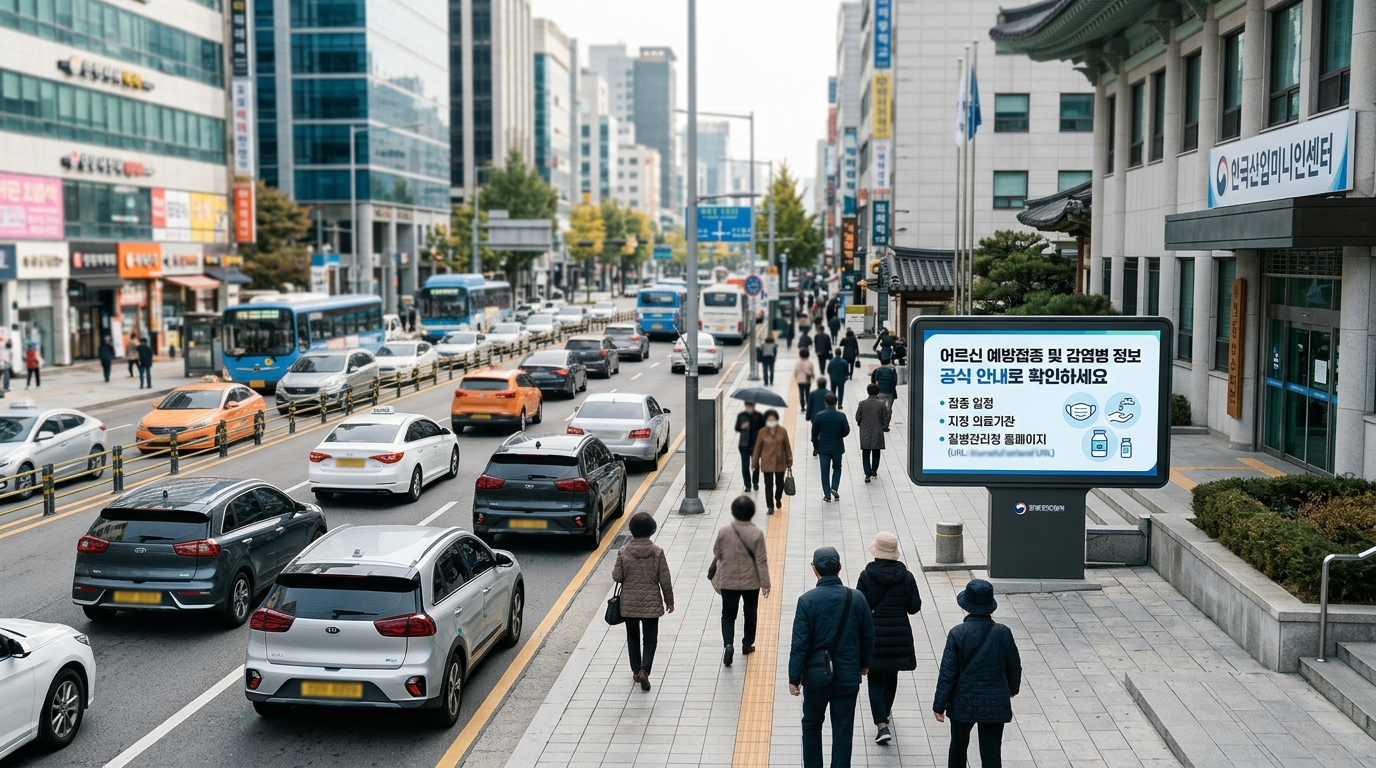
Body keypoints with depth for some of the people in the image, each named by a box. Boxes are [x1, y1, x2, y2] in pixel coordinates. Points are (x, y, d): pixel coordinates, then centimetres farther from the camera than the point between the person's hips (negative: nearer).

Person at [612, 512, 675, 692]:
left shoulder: (623, 552, -10)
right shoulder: (657, 552, -10)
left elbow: (617, 577, -7)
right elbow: (665, 580, -6)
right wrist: (669, 601, 6)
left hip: (629, 604, 1)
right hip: (651, 604, -1)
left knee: (633, 637, 18)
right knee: (650, 639, 8)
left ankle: (636, 671, 24)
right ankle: (644, 670, -10)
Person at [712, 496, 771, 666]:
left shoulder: (724, 531, -12)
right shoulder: (757, 534, -14)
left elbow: (717, 554, 0)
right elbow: (761, 561, -12)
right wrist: (765, 583, -5)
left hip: (728, 582, 0)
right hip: (751, 582, 0)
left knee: (728, 614, 9)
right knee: (750, 613, 20)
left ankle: (729, 644, -12)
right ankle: (747, 644, 31)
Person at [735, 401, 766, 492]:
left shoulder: (759, 416, -3)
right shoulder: (741, 415, 0)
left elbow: (763, 430, 1)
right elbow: (736, 429, 5)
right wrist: (742, 427, -17)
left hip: (756, 444, -1)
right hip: (744, 445, 1)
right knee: (745, 466, 0)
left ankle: (756, 483, 30)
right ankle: (747, 485, 12)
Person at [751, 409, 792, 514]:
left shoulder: (782, 431, -5)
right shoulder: (762, 432, -6)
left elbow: (787, 446, 3)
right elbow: (757, 448, 1)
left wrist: (789, 461, 5)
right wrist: (754, 463, 3)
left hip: (780, 462, 1)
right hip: (767, 463, -1)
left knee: (780, 484, 9)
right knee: (768, 485, 1)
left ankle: (778, 499, 39)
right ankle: (770, 506, 11)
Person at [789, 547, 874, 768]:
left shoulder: (807, 600, -13)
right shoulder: (857, 599, -6)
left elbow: (799, 643, -13)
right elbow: (868, 636, 5)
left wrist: (794, 678, -5)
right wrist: (864, 663, 21)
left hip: (816, 675, -1)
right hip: (848, 675, 1)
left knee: (811, 725, 19)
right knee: (843, 731, 8)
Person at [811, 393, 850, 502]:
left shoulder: (819, 416, -9)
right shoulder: (841, 416, -11)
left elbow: (814, 433, -3)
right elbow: (846, 431, -8)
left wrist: (815, 446, 10)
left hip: (823, 447, 0)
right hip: (837, 447, 0)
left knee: (825, 471, 8)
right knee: (837, 468, 20)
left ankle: (827, 495, 8)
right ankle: (834, 488, 3)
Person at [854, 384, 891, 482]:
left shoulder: (862, 403, -8)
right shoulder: (882, 404, -10)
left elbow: (857, 418, -2)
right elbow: (885, 417, -6)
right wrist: (885, 427, 10)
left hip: (865, 434, 0)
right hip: (877, 433, 0)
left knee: (866, 454, 6)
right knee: (876, 453, 16)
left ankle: (868, 474, -5)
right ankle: (874, 472, 25)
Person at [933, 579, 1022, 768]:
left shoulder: (957, 633, -15)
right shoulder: (1003, 633, -9)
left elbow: (947, 673, -13)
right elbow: (1014, 667, 4)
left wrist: (939, 704, -3)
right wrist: (1012, 689, 25)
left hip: (963, 703, -1)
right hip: (995, 704, 1)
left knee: (958, 747, 21)